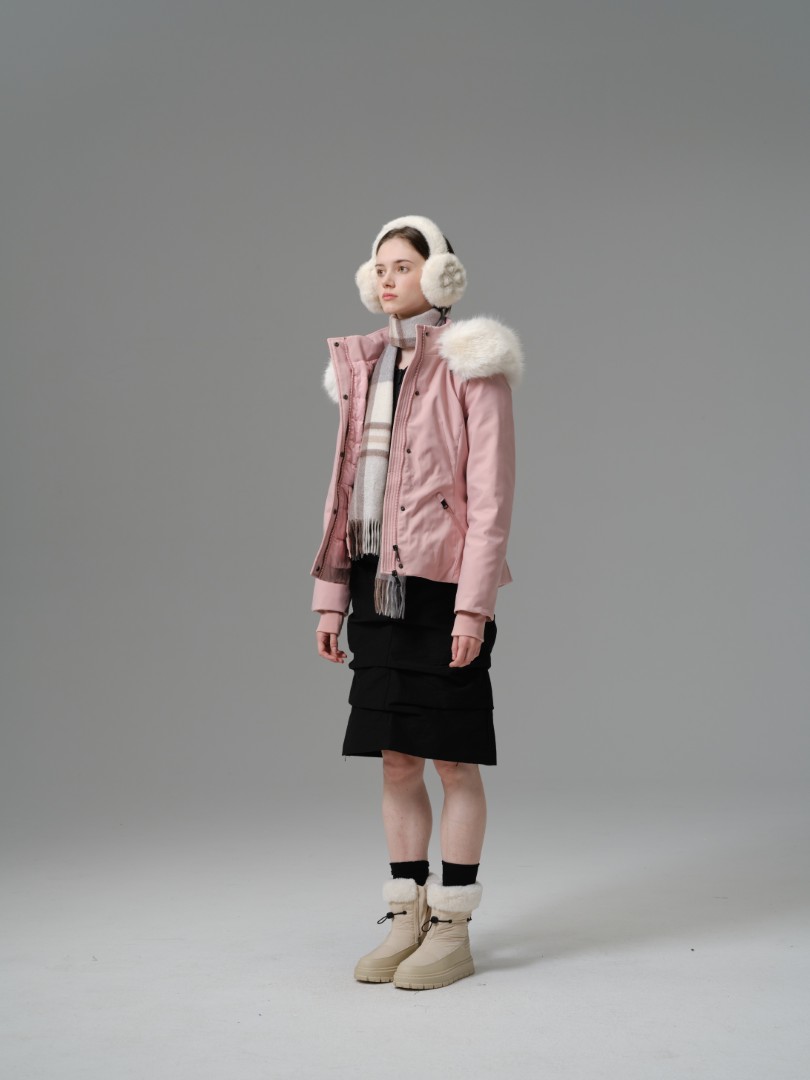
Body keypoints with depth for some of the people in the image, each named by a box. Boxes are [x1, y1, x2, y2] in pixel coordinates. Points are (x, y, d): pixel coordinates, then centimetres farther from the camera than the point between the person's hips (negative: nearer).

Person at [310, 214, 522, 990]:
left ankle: (452, 932, 10)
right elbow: (346, 487, 14)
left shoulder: (471, 366, -5)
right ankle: (407, 919, 19)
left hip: (442, 582, -6)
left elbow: (491, 492, -10)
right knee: (395, 758, 9)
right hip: (380, 582, 6)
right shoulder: (362, 369, 13)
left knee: (452, 758, 0)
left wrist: (473, 604, -17)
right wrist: (331, 595, 9)